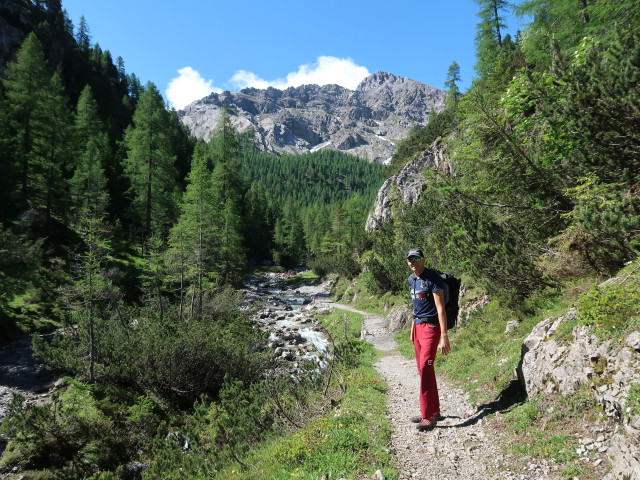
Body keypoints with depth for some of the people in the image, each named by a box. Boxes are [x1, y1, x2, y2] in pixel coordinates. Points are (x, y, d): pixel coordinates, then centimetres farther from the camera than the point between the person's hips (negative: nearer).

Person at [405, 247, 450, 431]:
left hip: (431, 327, -8)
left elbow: (440, 308, -17)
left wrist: (444, 337, -20)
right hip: (417, 326, 8)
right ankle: (434, 411, 24)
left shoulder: (432, 278, -13)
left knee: (426, 369, -11)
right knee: (422, 370, 12)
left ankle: (429, 416, -3)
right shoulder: (411, 279, 11)